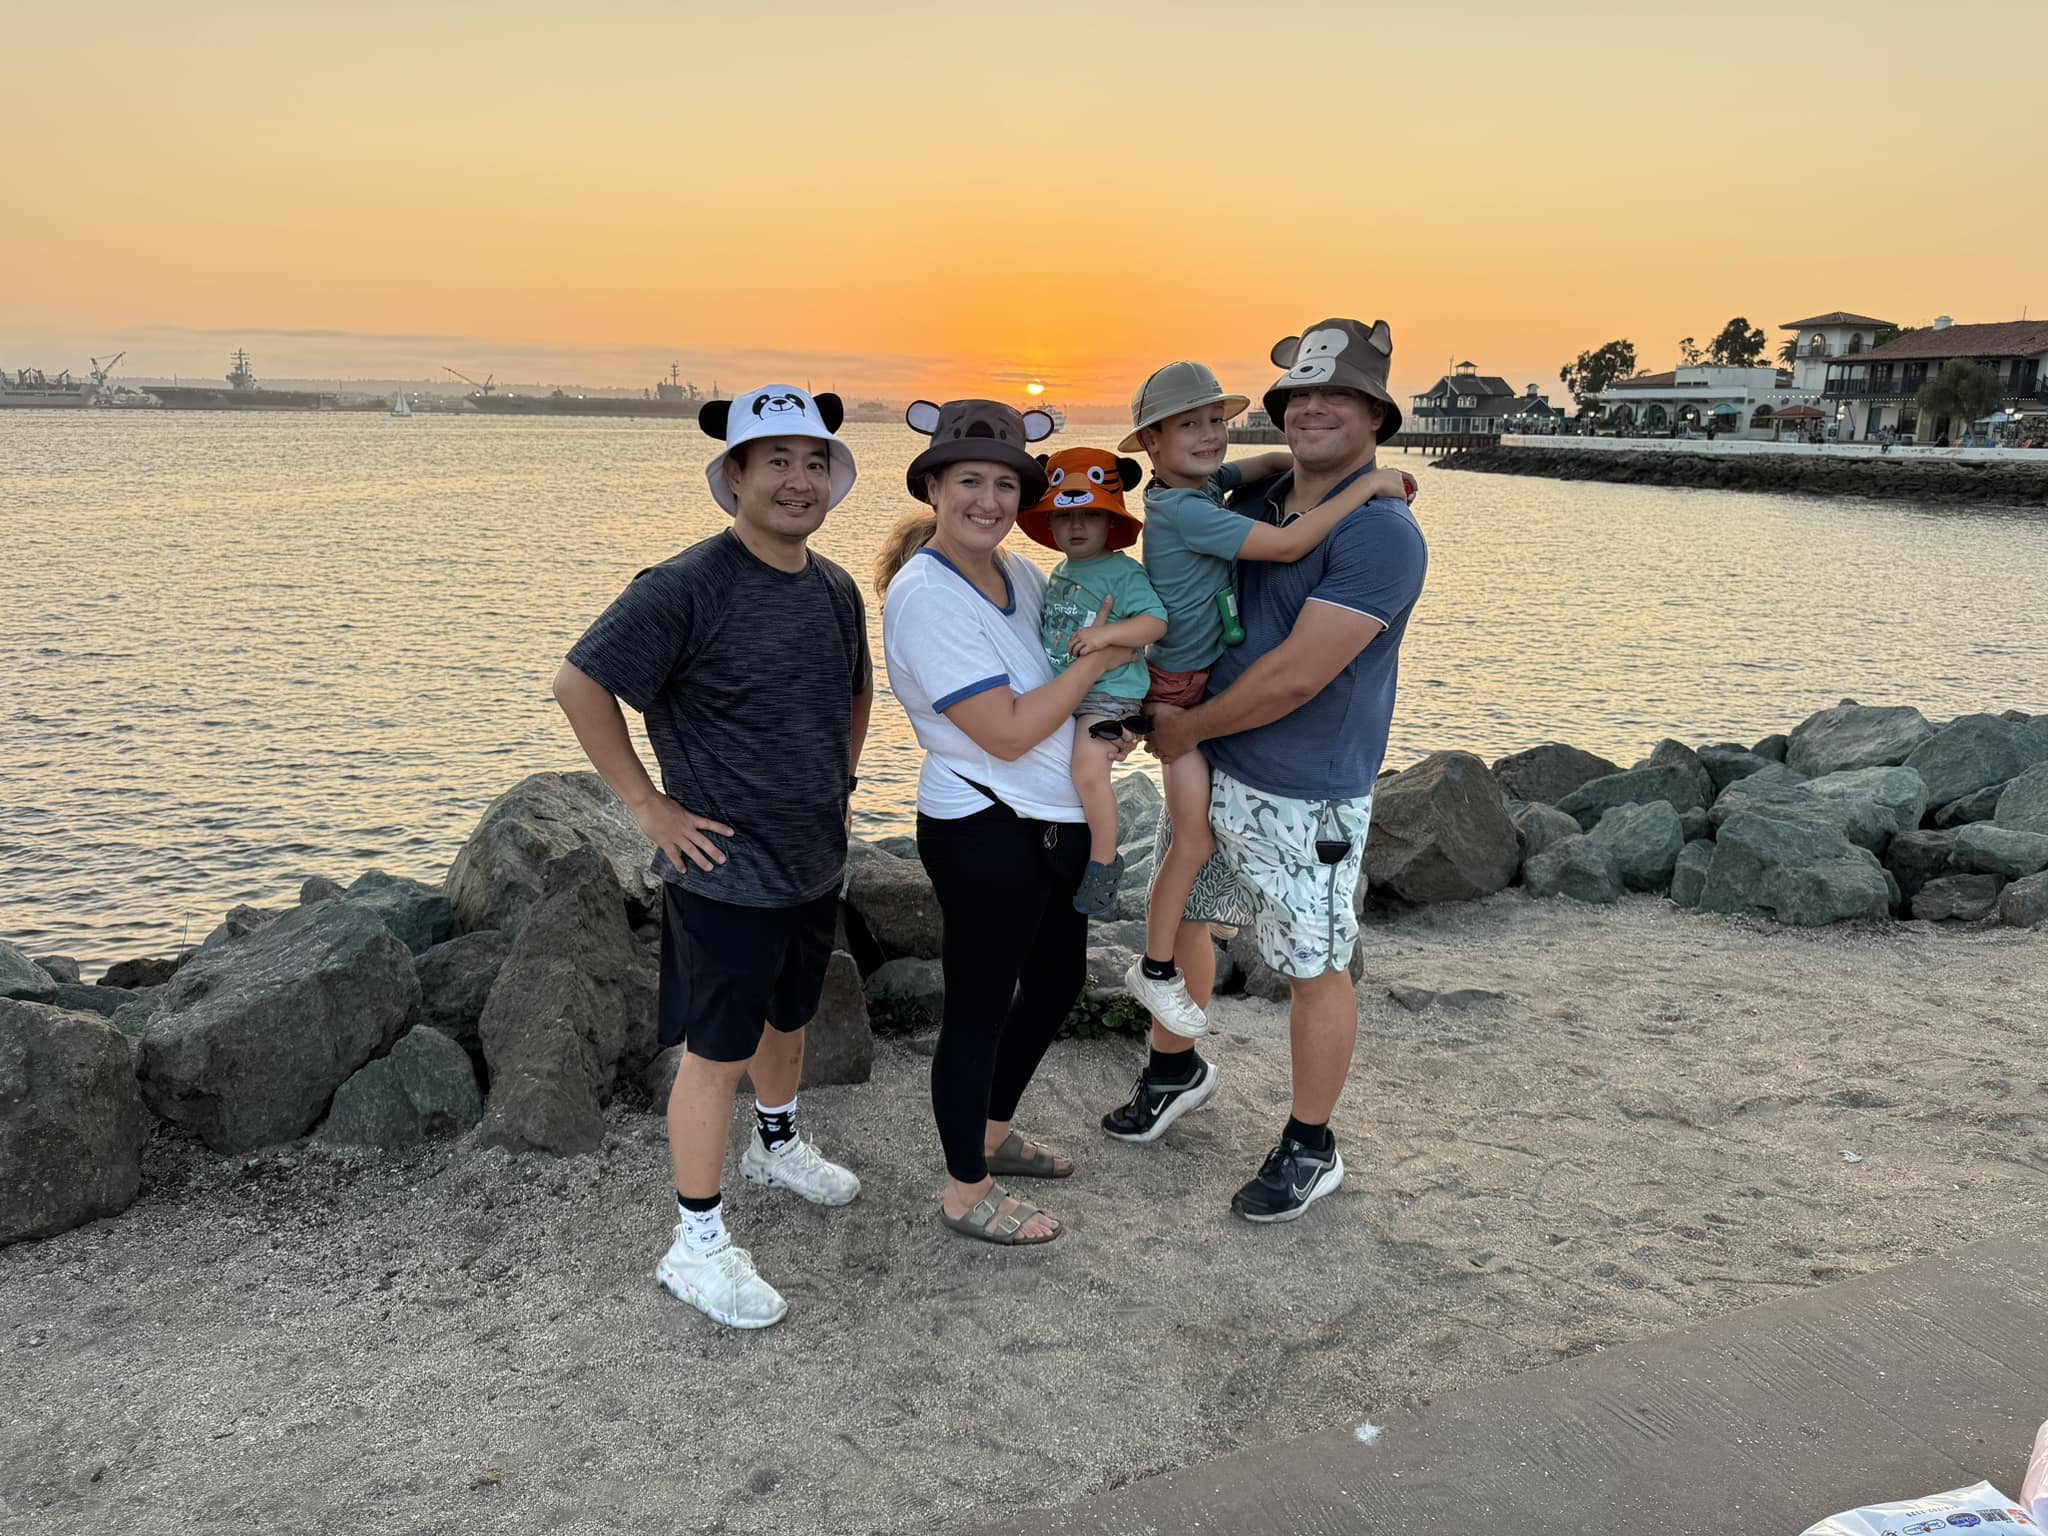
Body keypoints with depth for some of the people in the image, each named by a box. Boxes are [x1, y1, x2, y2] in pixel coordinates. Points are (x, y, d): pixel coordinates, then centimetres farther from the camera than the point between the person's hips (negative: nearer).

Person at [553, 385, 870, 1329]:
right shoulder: (689, 586, -19)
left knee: (788, 1019, 25)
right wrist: (648, 804, -17)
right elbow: (579, 685, -18)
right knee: (717, 1054, 2)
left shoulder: (836, 590, 4)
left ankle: (777, 1145, 51)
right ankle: (697, 1243, 17)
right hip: (725, 872, -7)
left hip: (815, 861, 7)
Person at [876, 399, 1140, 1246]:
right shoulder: (923, 596, -20)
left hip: (1056, 822, 9)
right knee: (980, 1008, 6)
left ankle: (992, 1134, 44)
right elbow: (1007, 732, -23)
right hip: (985, 833, -9)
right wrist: (1098, 660, -16)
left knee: (1057, 980, 22)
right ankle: (966, 1192, 26)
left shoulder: (1018, 572, 4)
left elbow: (1086, 631, 21)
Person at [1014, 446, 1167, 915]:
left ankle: (1105, 860, -7)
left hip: (1108, 692, -9)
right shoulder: (1059, 573, 13)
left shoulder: (1123, 572, -12)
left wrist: (1106, 634, -32)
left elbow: (1154, 621, -23)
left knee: (1088, 768, -25)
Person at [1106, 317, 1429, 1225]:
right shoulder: (1256, 504, 6)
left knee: (1314, 968, 6)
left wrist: (1187, 728, -11)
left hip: (1305, 796, -8)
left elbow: (1295, 676, -24)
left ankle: (1310, 1150, 25)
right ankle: (1176, 1069, 45)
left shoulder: (1381, 533, -19)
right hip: (1213, 770, 8)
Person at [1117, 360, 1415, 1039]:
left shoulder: (1202, 482, 1)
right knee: (1195, 841, 0)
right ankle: (1155, 970, 15)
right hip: (1185, 688, -9)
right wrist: (1365, 484, -26)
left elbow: (1272, 461, 16)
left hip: (1218, 676, 9)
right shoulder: (1183, 511, -26)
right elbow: (1286, 544, -32)